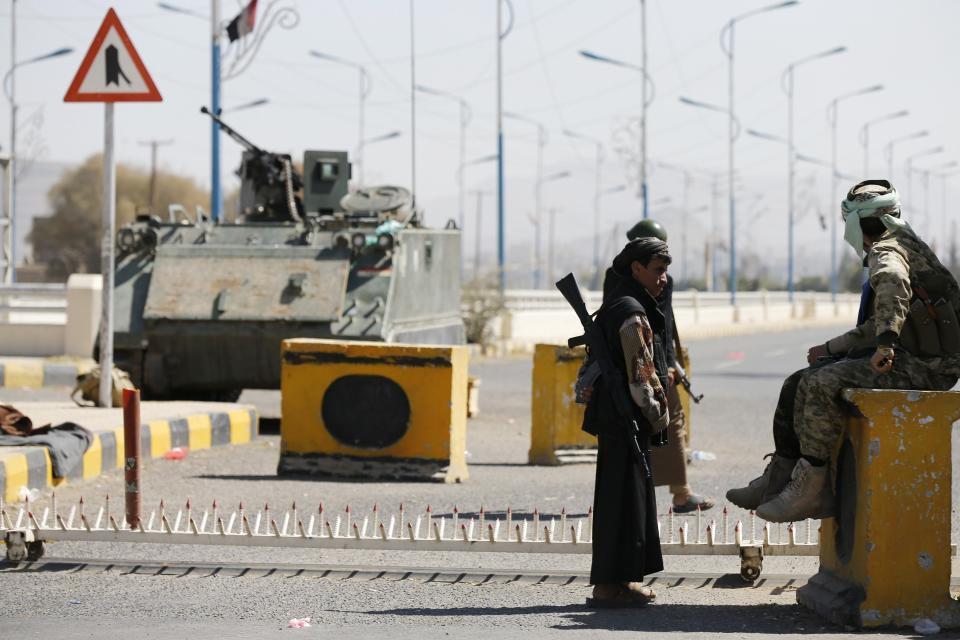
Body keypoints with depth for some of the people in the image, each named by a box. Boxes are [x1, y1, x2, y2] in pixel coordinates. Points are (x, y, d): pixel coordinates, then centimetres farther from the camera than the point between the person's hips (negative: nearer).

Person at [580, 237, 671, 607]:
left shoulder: (614, 306, 17)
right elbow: (641, 373, -19)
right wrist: (659, 415, -9)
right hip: (627, 421, -10)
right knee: (623, 498, -7)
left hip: (612, 417, 10)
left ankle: (616, 579, 20)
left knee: (618, 499, 14)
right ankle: (610, 585, -5)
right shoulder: (632, 312, -16)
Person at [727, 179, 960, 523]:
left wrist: (886, 343, -48)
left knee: (820, 385, -26)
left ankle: (810, 488, -21)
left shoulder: (888, 250, -11)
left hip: (923, 366, -10)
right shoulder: (903, 248, 23)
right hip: (907, 358, 10)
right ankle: (780, 477, 8)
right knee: (797, 385, 7)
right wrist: (830, 348, 30)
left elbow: (894, 282, -38)